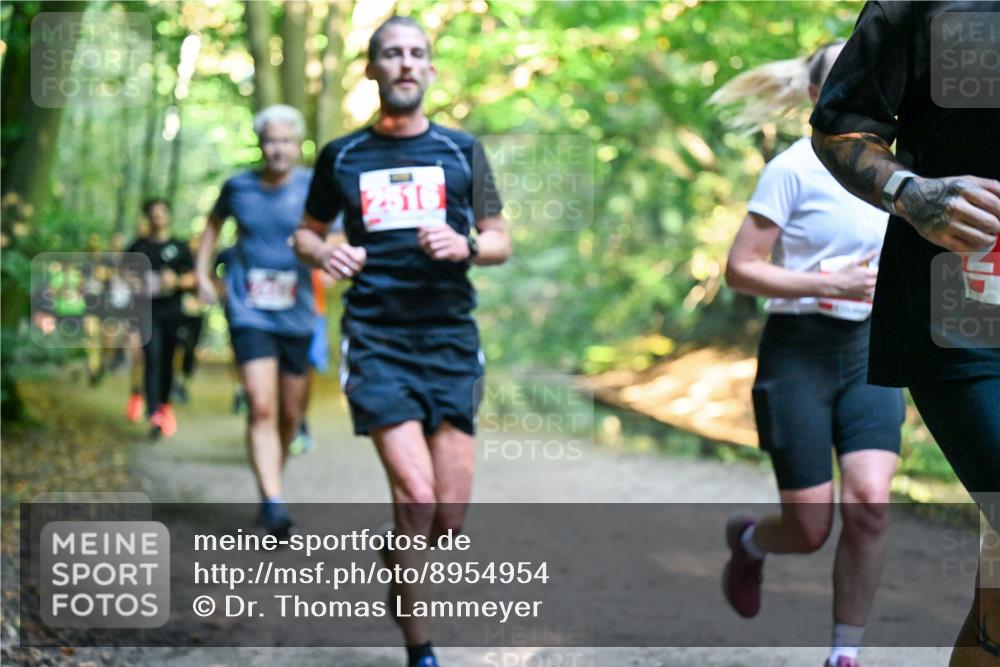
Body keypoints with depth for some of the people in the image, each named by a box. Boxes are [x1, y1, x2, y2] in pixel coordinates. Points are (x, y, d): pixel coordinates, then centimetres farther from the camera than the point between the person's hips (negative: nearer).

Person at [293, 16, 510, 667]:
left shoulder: (461, 150, 9)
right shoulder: (341, 157, 7)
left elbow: (501, 240, 11)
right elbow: (307, 231, 18)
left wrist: (465, 246, -12)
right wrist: (322, 253, -5)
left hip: (451, 340, 2)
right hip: (376, 341, -2)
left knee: (450, 515, 1)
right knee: (417, 499, -16)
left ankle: (399, 571, 35)